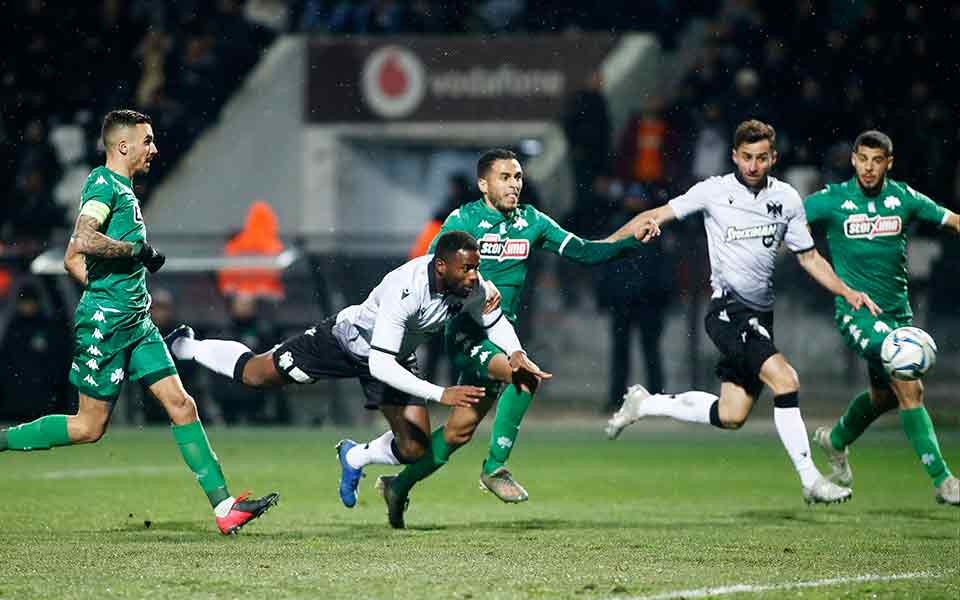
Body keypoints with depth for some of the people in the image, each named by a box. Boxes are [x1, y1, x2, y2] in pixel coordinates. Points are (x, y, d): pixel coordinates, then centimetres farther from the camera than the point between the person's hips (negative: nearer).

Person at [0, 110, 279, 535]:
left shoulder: (122, 189, 19)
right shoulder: (104, 183, -10)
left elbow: (72, 261, 23)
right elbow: (81, 242, -27)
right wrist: (137, 250, -17)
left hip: (136, 323, 9)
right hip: (105, 324, -9)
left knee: (181, 404, 1)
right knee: (90, 426, -3)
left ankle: (223, 506, -3)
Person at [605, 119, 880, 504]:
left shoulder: (787, 199, 8)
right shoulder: (713, 191, -4)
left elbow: (809, 257, 16)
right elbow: (660, 215, 4)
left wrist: (847, 292, 5)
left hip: (760, 314, 6)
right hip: (728, 310, -6)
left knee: (731, 416, 6)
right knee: (785, 380, -23)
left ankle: (643, 404, 26)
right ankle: (810, 480, -18)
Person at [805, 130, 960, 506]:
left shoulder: (904, 198, 2)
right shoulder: (832, 200, -6)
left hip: (896, 312, 5)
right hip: (856, 311, -5)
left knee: (884, 396, 19)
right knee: (910, 387, -19)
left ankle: (835, 441, 50)